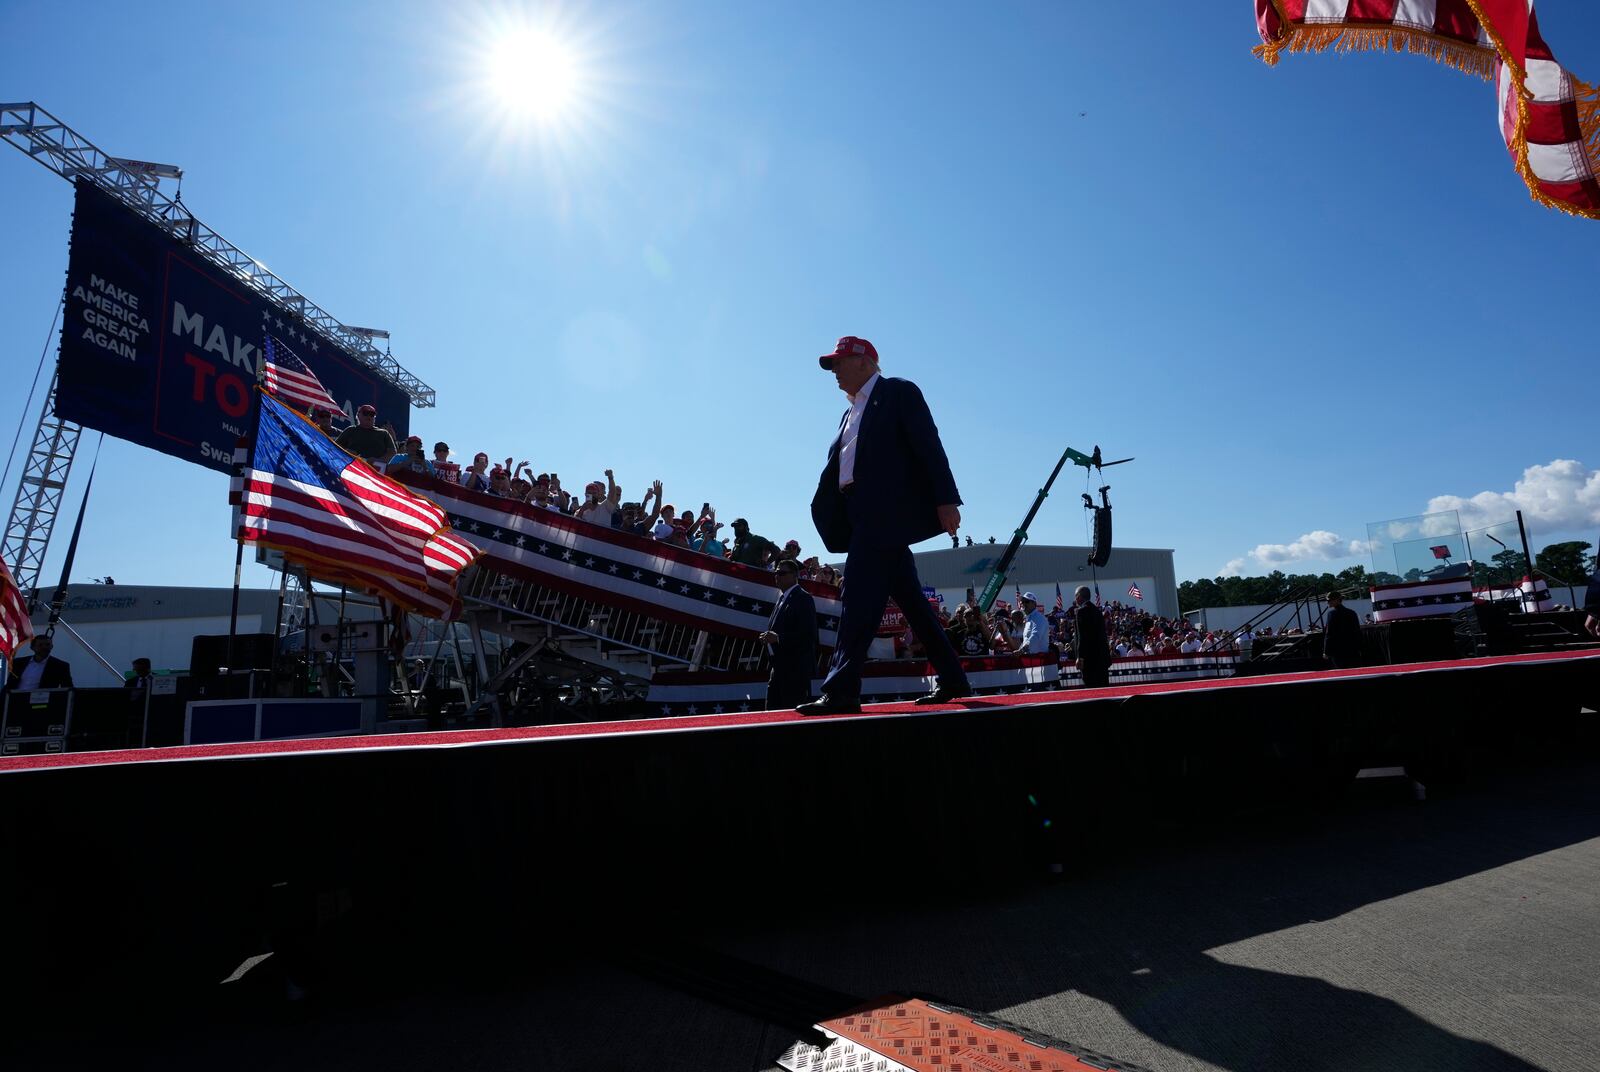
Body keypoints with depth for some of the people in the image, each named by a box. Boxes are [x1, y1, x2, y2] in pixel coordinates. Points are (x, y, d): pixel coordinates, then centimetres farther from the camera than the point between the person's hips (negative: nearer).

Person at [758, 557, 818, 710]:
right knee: (772, 709, 10)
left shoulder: (803, 598, -9)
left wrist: (778, 638, -20)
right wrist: (769, 638, 6)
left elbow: (808, 634, -18)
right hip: (779, 667, 9)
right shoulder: (782, 598, 19)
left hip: (796, 667, -9)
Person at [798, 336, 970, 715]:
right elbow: (837, 464, 19)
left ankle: (841, 690, -18)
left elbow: (928, 446, -8)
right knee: (909, 598, 9)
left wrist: (945, 500, -17)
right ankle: (952, 679, 18)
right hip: (864, 513, 8)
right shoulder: (851, 413, 26)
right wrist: (824, 509, 4)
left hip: (887, 510, -8)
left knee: (859, 594, -16)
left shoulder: (899, 392, 2)